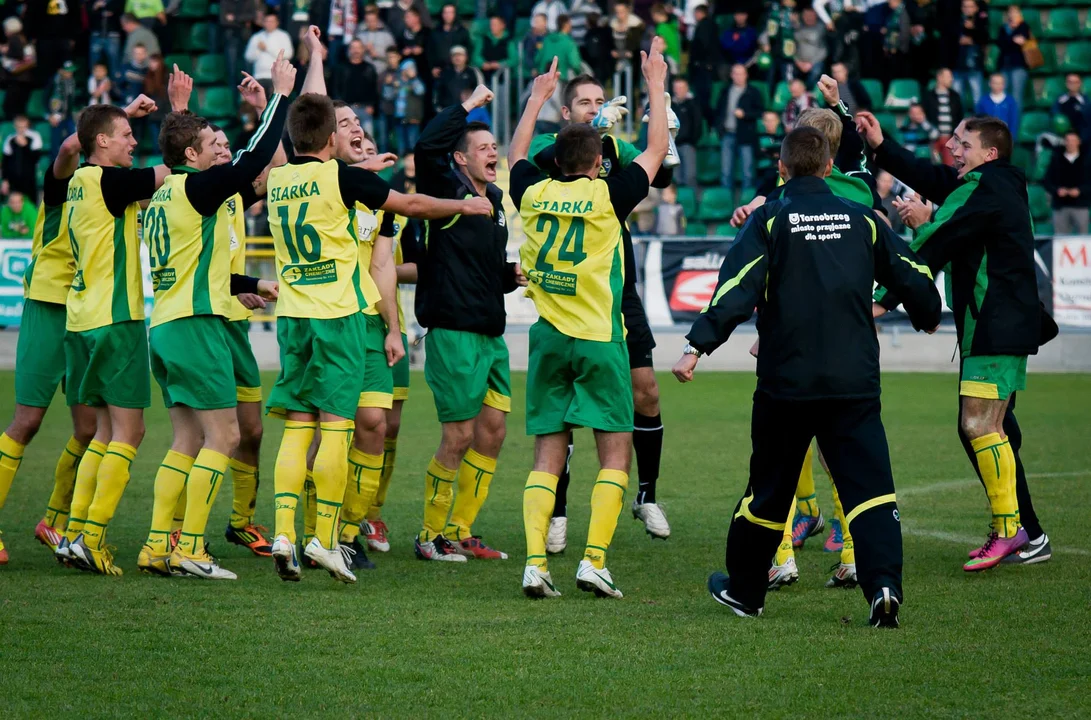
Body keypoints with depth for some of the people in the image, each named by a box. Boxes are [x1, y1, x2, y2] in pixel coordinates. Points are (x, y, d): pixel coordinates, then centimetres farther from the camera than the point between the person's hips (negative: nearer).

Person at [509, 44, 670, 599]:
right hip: (599, 339, -4)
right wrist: (656, 85, 13)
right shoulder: (607, 196, -8)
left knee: (547, 457, 4)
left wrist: (538, 97, 34)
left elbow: (516, 155, 24)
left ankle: (535, 563, -9)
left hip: (547, 337, 4)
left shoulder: (534, 194, 2)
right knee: (616, 451, 3)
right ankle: (594, 561, -8)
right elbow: (656, 150, 5)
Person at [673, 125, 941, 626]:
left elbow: (736, 289, -12)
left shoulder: (769, 219, -1)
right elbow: (914, 276, 13)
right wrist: (927, 317, 34)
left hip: (786, 382, -1)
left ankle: (744, 589, 27)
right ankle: (883, 582, -24)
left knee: (770, 486, 13)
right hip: (855, 382, 1)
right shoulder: (861, 219, 8)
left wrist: (697, 346, -14)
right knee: (869, 486, -4)